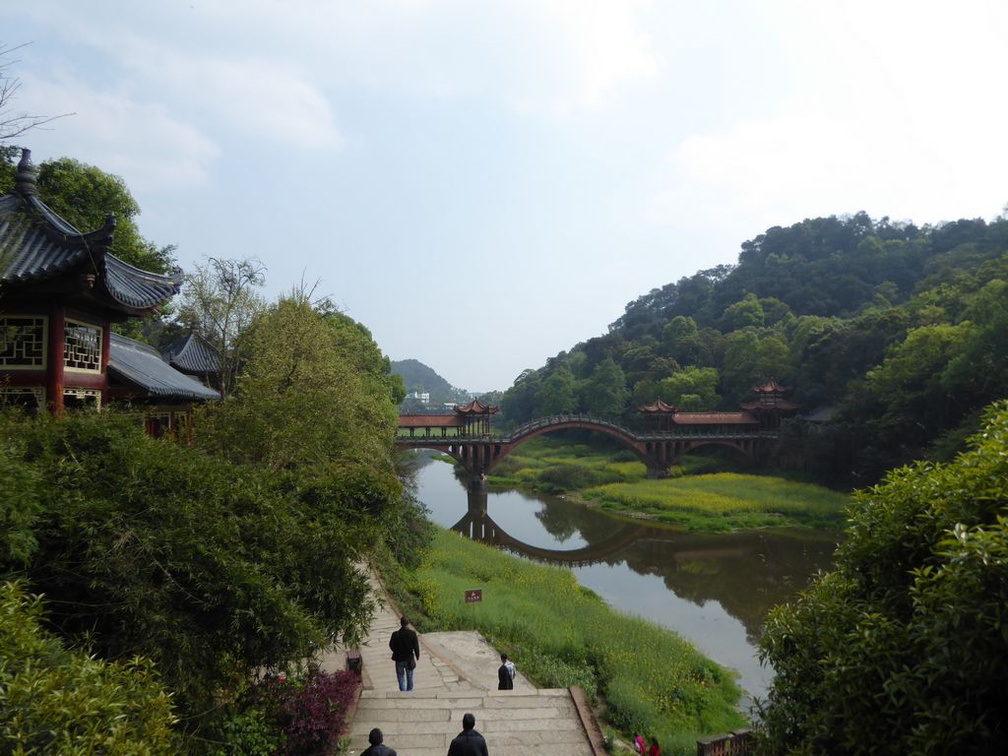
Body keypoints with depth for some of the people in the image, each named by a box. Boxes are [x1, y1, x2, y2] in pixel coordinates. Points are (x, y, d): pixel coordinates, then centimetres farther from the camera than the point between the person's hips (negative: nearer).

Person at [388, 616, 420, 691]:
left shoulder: (395, 634, -17)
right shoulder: (412, 633, -16)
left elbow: (391, 646, -3)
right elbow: (416, 646, -9)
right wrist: (417, 655, 7)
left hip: (399, 659, -1)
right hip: (409, 658, 1)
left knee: (401, 675, 15)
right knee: (409, 676, 20)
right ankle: (409, 691, 31)